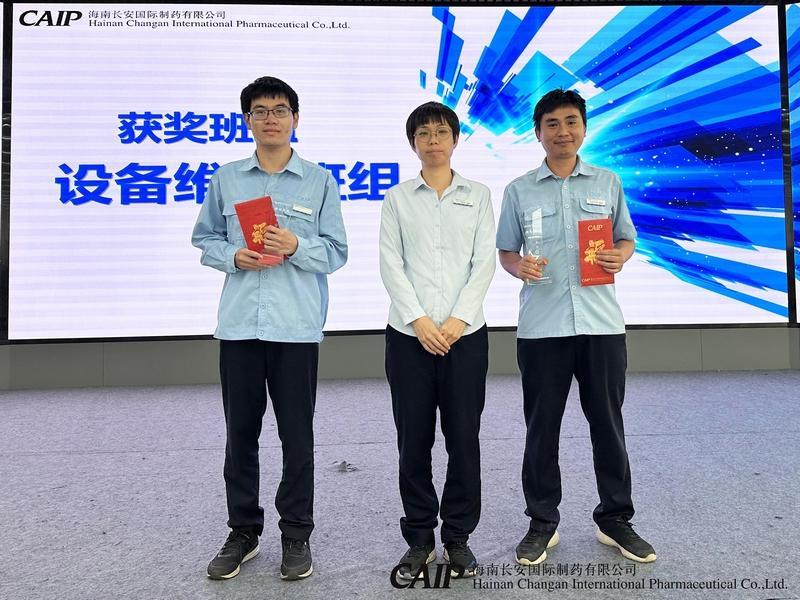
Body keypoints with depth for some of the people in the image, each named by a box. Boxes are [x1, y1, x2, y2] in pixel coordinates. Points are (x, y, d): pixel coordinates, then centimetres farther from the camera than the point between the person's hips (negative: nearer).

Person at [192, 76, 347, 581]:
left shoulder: (320, 181, 4)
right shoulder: (226, 178, 10)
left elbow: (337, 251, 2)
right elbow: (205, 239, 13)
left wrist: (296, 246, -16)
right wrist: (233, 256, -8)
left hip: (297, 326, -2)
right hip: (239, 324, 2)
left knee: (297, 435, 6)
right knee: (240, 432, 11)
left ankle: (296, 534, 23)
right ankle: (244, 530, 28)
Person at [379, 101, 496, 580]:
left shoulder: (478, 196, 9)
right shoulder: (398, 199, 8)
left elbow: (484, 263, 1)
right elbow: (391, 265, 0)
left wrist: (459, 318, -11)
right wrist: (418, 319, -12)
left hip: (465, 333, 0)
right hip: (409, 334, 0)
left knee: (464, 437, 4)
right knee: (414, 439, 5)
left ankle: (458, 537, 21)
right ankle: (419, 538, 20)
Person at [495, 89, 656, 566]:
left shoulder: (608, 183, 9)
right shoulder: (520, 190, 6)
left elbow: (627, 239, 15)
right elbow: (505, 251, 9)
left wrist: (620, 257, -8)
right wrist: (520, 266, -13)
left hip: (602, 323, 1)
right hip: (541, 326, -1)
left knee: (608, 422, 10)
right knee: (542, 427, 7)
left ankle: (615, 519, 27)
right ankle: (542, 523, 23)